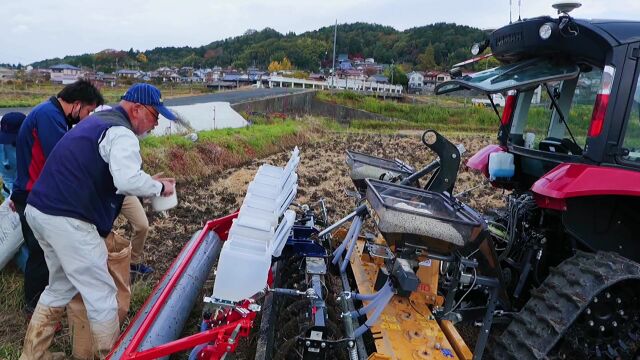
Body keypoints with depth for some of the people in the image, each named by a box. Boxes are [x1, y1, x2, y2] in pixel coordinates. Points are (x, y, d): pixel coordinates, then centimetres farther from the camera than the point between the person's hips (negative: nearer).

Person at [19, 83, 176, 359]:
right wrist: (159, 186, -8)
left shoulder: (96, 121, 20)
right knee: (101, 296, 0)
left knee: (61, 287, 24)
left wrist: (148, 181, 19)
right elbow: (128, 181, -27)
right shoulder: (121, 132, -12)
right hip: (67, 221, -10)